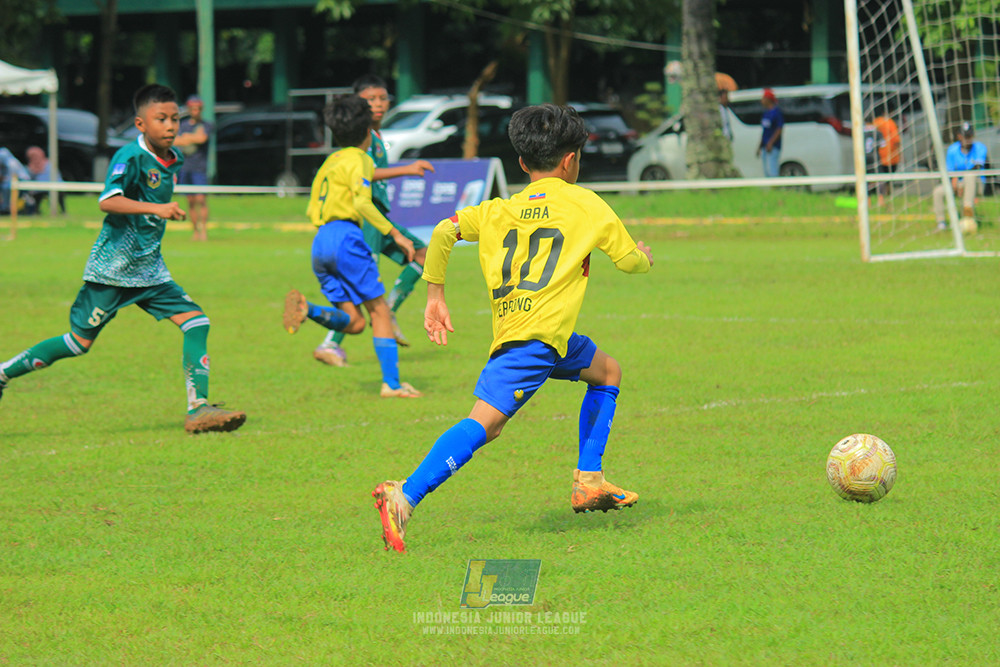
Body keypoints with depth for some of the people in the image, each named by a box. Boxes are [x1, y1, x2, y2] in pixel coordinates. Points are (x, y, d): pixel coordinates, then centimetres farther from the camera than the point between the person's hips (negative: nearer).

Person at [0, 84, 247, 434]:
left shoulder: (173, 159, 7)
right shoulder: (130, 157, -17)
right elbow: (108, 201, -33)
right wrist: (156, 209, -39)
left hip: (149, 268, 7)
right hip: (113, 265, -7)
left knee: (196, 321, -9)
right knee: (80, 342, 0)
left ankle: (199, 409, -11)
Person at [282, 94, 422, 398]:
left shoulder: (331, 161, 23)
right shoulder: (358, 160, -1)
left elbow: (312, 209, 25)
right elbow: (362, 202, -16)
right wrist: (395, 234, -14)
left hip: (319, 243, 7)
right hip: (344, 235, -7)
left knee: (354, 321, 4)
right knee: (380, 311, 0)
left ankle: (307, 309, -20)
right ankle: (392, 383, -5)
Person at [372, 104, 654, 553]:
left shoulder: (500, 210, 20)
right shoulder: (586, 205, 9)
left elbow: (444, 231, 7)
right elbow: (630, 262, 16)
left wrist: (435, 295, 13)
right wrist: (645, 256, 41)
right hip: (539, 331, -6)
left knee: (607, 373, 25)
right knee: (486, 421, -11)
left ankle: (588, 483, 20)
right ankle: (404, 498, -28)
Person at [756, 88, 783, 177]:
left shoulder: (776, 111, -10)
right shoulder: (766, 112, 15)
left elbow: (779, 130, -14)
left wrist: (771, 143, -21)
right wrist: (760, 146, 20)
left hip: (773, 146, -9)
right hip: (765, 146, 9)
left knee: (772, 171, -14)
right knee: (767, 173, 8)